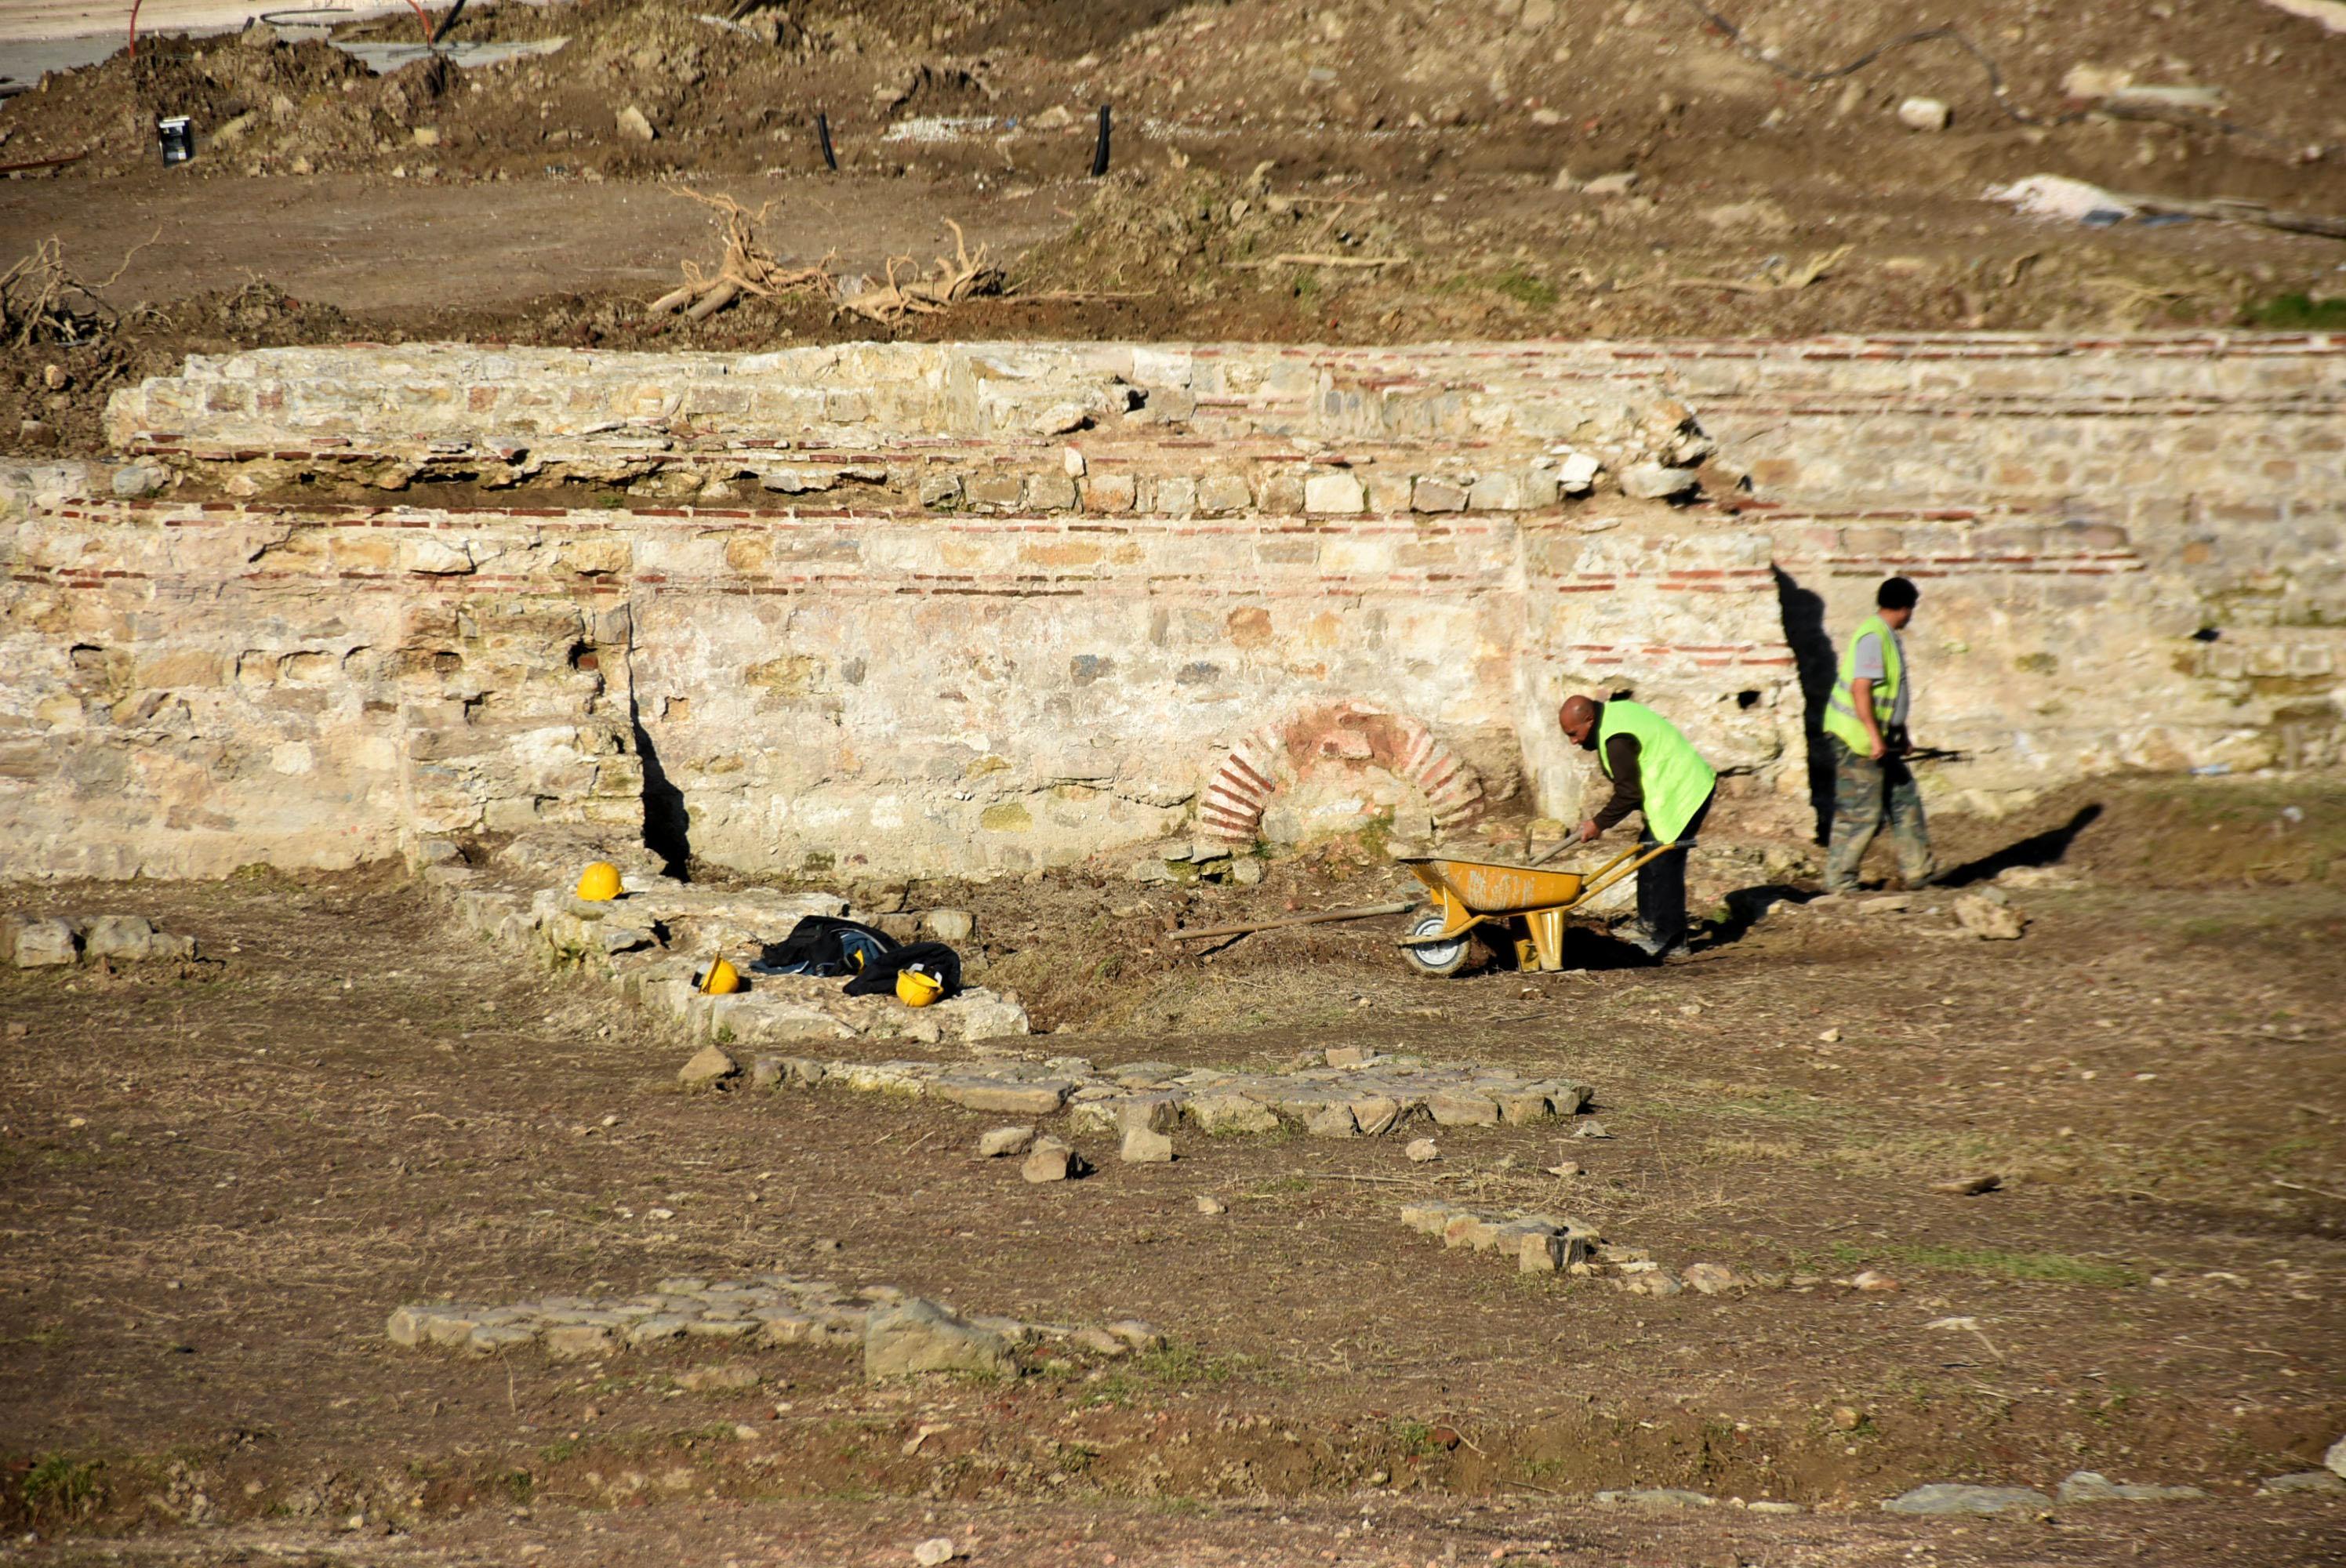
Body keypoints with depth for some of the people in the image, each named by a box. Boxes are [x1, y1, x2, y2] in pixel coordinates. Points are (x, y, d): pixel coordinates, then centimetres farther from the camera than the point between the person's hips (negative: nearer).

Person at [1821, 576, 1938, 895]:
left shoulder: (1888, 636, 15)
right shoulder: (1873, 637, -18)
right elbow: (1860, 688, -25)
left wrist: (1901, 735, 26)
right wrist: (1874, 736, -27)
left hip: (1880, 739, 11)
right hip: (1858, 740, -11)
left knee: (1905, 799, 14)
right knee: (1860, 813, -5)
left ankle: (1918, 870, 21)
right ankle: (1839, 881, 2)